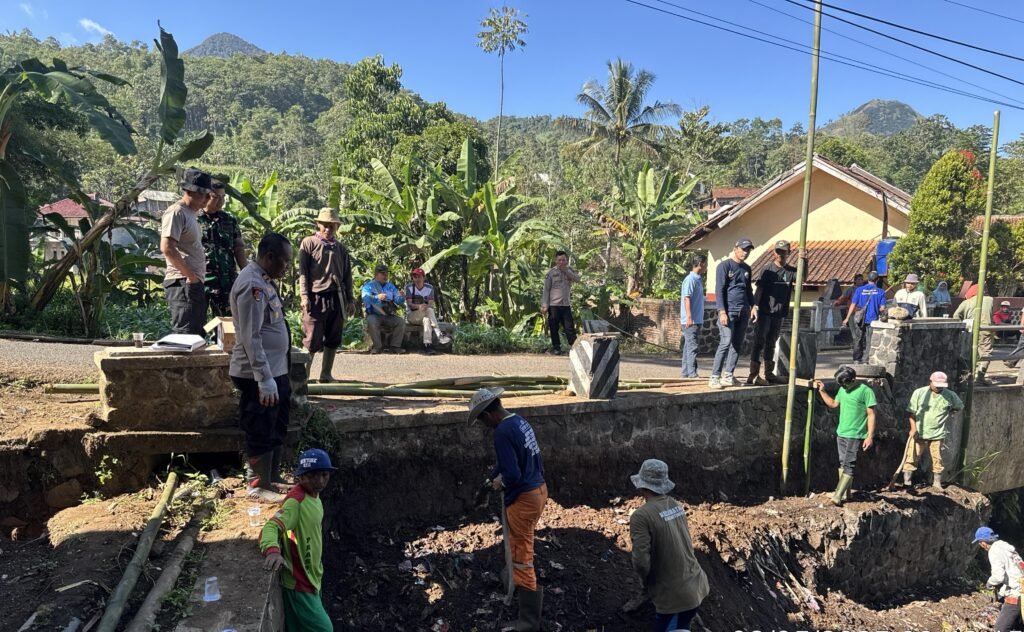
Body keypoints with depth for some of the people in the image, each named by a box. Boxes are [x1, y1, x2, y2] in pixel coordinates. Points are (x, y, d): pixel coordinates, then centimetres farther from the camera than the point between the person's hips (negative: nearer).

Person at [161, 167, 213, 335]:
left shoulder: (191, 214, 19)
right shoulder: (176, 212, -11)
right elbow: (167, 248, -21)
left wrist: (197, 278, 13)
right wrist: (191, 276, -17)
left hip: (195, 284, 10)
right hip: (183, 283, -10)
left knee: (197, 335, 14)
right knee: (184, 335, -10)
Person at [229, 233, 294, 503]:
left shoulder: (264, 280, 12)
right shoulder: (252, 284, -20)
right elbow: (251, 337, -24)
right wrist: (264, 379, -24)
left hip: (276, 370, 10)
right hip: (259, 375, -10)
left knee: (277, 428, 20)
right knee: (261, 432, 3)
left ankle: (272, 477, 35)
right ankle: (260, 487, 17)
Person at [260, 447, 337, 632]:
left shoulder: (313, 496, 3)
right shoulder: (296, 501, -24)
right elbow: (271, 526, -36)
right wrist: (272, 550, -56)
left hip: (311, 577, 8)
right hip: (299, 583, -8)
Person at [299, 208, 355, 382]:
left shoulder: (341, 248, 15)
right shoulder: (309, 243, 2)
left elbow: (347, 275, 17)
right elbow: (303, 272, -3)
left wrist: (350, 299, 12)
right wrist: (304, 296, -11)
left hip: (337, 298, 5)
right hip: (316, 297, -4)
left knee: (333, 339, 8)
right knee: (312, 339, -5)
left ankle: (326, 374, 17)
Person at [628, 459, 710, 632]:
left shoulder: (641, 516, -21)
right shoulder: (677, 505, 2)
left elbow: (641, 561, -24)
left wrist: (647, 582, -3)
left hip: (674, 595, -7)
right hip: (696, 585, 7)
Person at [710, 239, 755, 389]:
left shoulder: (747, 268, 18)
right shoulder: (724, 266, -4)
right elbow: (719, 290, -9)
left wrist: (753, 306, 11)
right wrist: (722, 312, -17)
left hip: (743, 311, 7)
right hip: (729, 311, -7)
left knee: (737, 345, 5)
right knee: (725, 343, -14)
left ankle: (728, 375, 11)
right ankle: (714, 377, -10)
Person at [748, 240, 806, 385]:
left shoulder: (790, 271, 7)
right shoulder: (768, 268, -5)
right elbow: (760, 288, -9)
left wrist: (804, 261, -26)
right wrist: (755, 305, -16)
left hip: (779, 313, 5)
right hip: (765, 312, -5)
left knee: (771, 344, 15)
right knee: (759, 342, -5)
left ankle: (769, 374, 23)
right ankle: (753, 375, -5)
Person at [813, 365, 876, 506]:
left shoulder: (866, 391, -12)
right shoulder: (842, 390, 8)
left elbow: (871, 414, -12)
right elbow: (833, 404, 24)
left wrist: (870, 436, -16)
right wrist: (822, 391, 14)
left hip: (855, 436, -7)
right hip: (841, 434, 7)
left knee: (848, 465, -8)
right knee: (843, 463, 12)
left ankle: (837, 496, -10)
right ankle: (844, 494, 21)